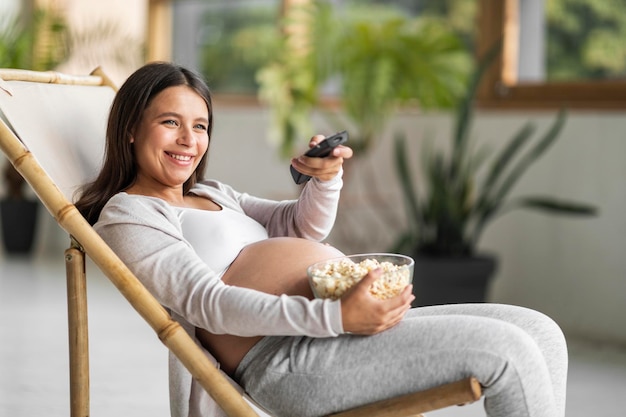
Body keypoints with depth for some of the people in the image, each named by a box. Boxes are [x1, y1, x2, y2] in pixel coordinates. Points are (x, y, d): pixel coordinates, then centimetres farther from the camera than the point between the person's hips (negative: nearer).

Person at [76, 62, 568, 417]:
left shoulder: (210, 193, 26)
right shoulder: (127, 214, -1)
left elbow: (302, 228, 25)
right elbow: (207, 302, -15)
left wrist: (326, 179, 0)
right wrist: (334, 316, -27)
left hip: (341, 326, 10)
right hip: (285, 356, -9)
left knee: (540, 332, 0)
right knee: (508, 351, -20)